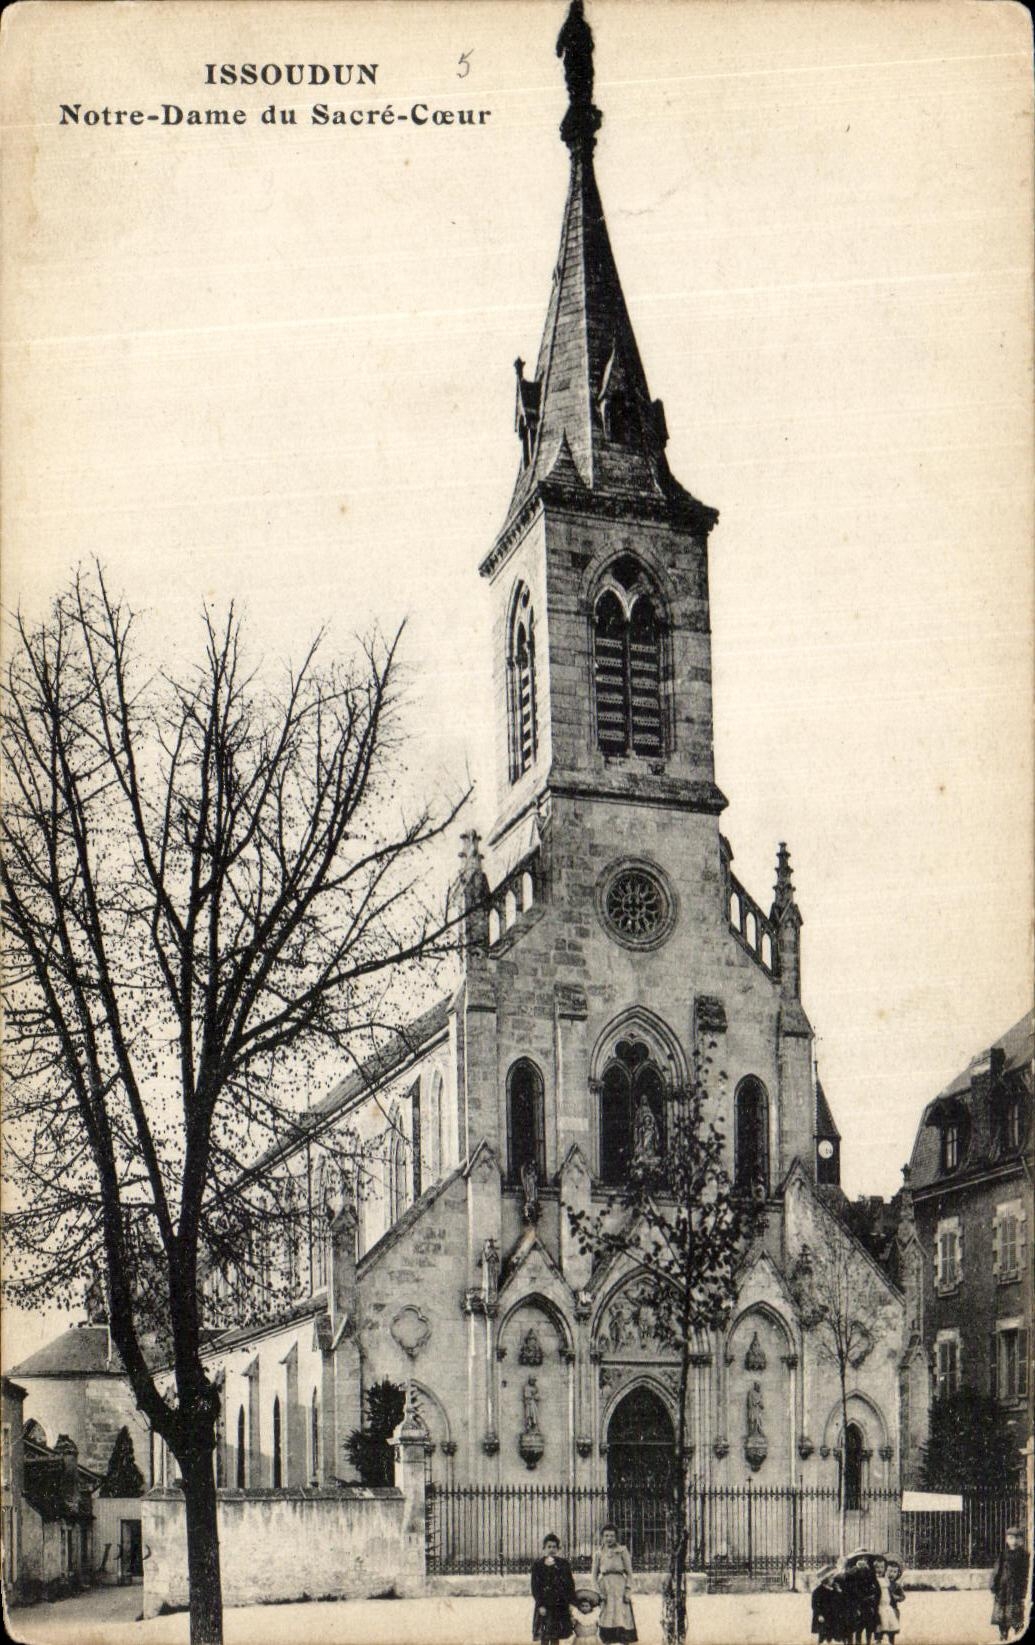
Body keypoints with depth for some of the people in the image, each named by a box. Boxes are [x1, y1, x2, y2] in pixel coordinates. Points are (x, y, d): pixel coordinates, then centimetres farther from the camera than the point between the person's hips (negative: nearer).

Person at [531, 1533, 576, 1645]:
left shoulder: (563, 1564, 3)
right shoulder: (538, 1565, -1)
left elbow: (570, 1585, 3)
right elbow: (535, 1587, -4)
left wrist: (571, 1603, -6)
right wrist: (540, 1605, -12)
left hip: (560, 1606, 2)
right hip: (545, 1606, -2)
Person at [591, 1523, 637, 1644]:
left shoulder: (622, 1550, 4)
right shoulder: (598, 1553, 9)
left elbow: (629, 1573, 3)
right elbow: (594, 1575, 12)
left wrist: (628, 1590, -6)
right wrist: (598, 1592, -1)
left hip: (619, 1588, -2)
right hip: (604, 1587, 2)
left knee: (623, 1620, -8)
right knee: (606, 1622, 1)